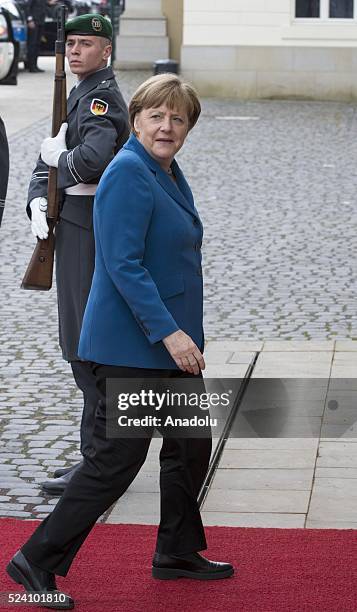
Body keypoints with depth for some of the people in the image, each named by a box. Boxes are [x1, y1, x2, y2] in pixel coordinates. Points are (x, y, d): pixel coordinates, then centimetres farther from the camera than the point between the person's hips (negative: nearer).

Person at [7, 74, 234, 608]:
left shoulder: (169, 173, 12)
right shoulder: (129, 173, -18)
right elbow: (123, 264, -24)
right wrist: (168, 332, -27)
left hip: (172, 338, 10)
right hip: (132, 346, -10)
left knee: (191, 446, 16)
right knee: (117, 459, -6)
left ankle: (178, 553, 32)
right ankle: (37, 561, 3)